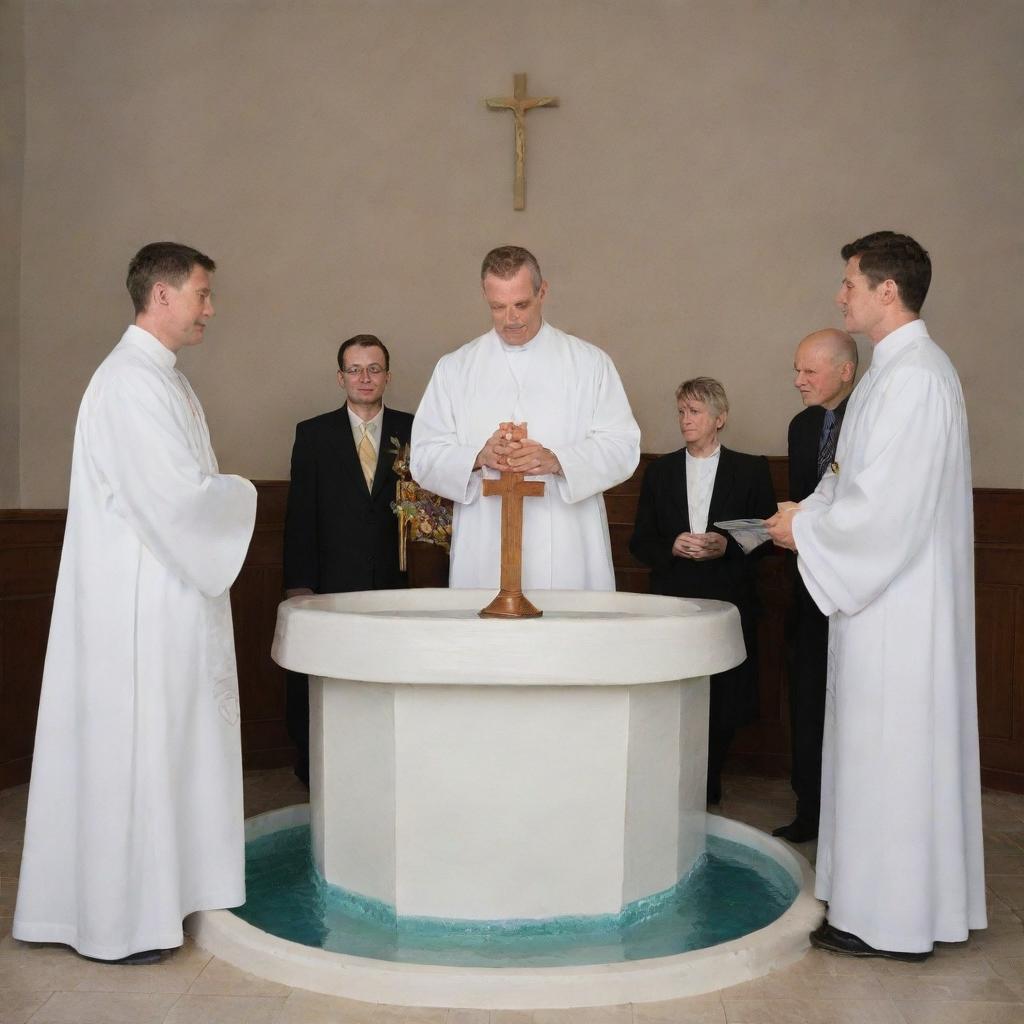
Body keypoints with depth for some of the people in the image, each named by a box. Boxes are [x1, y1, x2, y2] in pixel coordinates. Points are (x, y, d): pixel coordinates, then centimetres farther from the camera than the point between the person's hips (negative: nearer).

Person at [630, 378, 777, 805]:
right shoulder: (660, 471, 11)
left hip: (728, 604, -1)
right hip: (672, 601, 1)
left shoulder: (750, 470, 6)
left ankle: (708, 788, 19)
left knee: (721, 704, 1)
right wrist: (672, 547, -10)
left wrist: (727, 546, -13)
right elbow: (640, 542, 10)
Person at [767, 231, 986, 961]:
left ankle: (891, 920, 11)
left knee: (889, 749, -1)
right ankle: (904, 899, 27)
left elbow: (887, 503, -22)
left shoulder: (913, 376, -18)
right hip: (891, 592, 10)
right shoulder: (901, 368, 14)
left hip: (899, 601, -10)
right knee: (894, 749, 16)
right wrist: (816, 513, 8)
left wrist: (805, 530, -9)